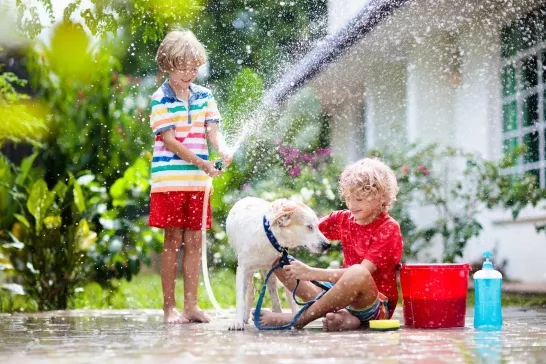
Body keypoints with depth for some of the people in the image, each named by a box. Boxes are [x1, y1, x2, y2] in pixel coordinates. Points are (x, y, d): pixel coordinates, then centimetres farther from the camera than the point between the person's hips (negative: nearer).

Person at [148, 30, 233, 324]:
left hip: (199, 181, 4)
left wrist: (222, 150, -21)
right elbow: (169, 141, -11)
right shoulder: (160, 99, -5)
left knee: (194, 241, 5)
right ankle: (169, 307, 7)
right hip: (169, 180, -4)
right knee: (173, 240, 0)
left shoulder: (204, 96, 9)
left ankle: (191, 306, 11)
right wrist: (202, 163, -18)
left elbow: (212, 130, 2)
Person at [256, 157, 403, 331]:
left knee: (358, 274, -41)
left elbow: (361, 273, -23)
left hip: (378, 305, -7)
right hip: (344, 294, 7)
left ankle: (300, 318, -23)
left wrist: (311, 273, -30)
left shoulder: (389, 229, -11)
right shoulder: (343, 219, 10)